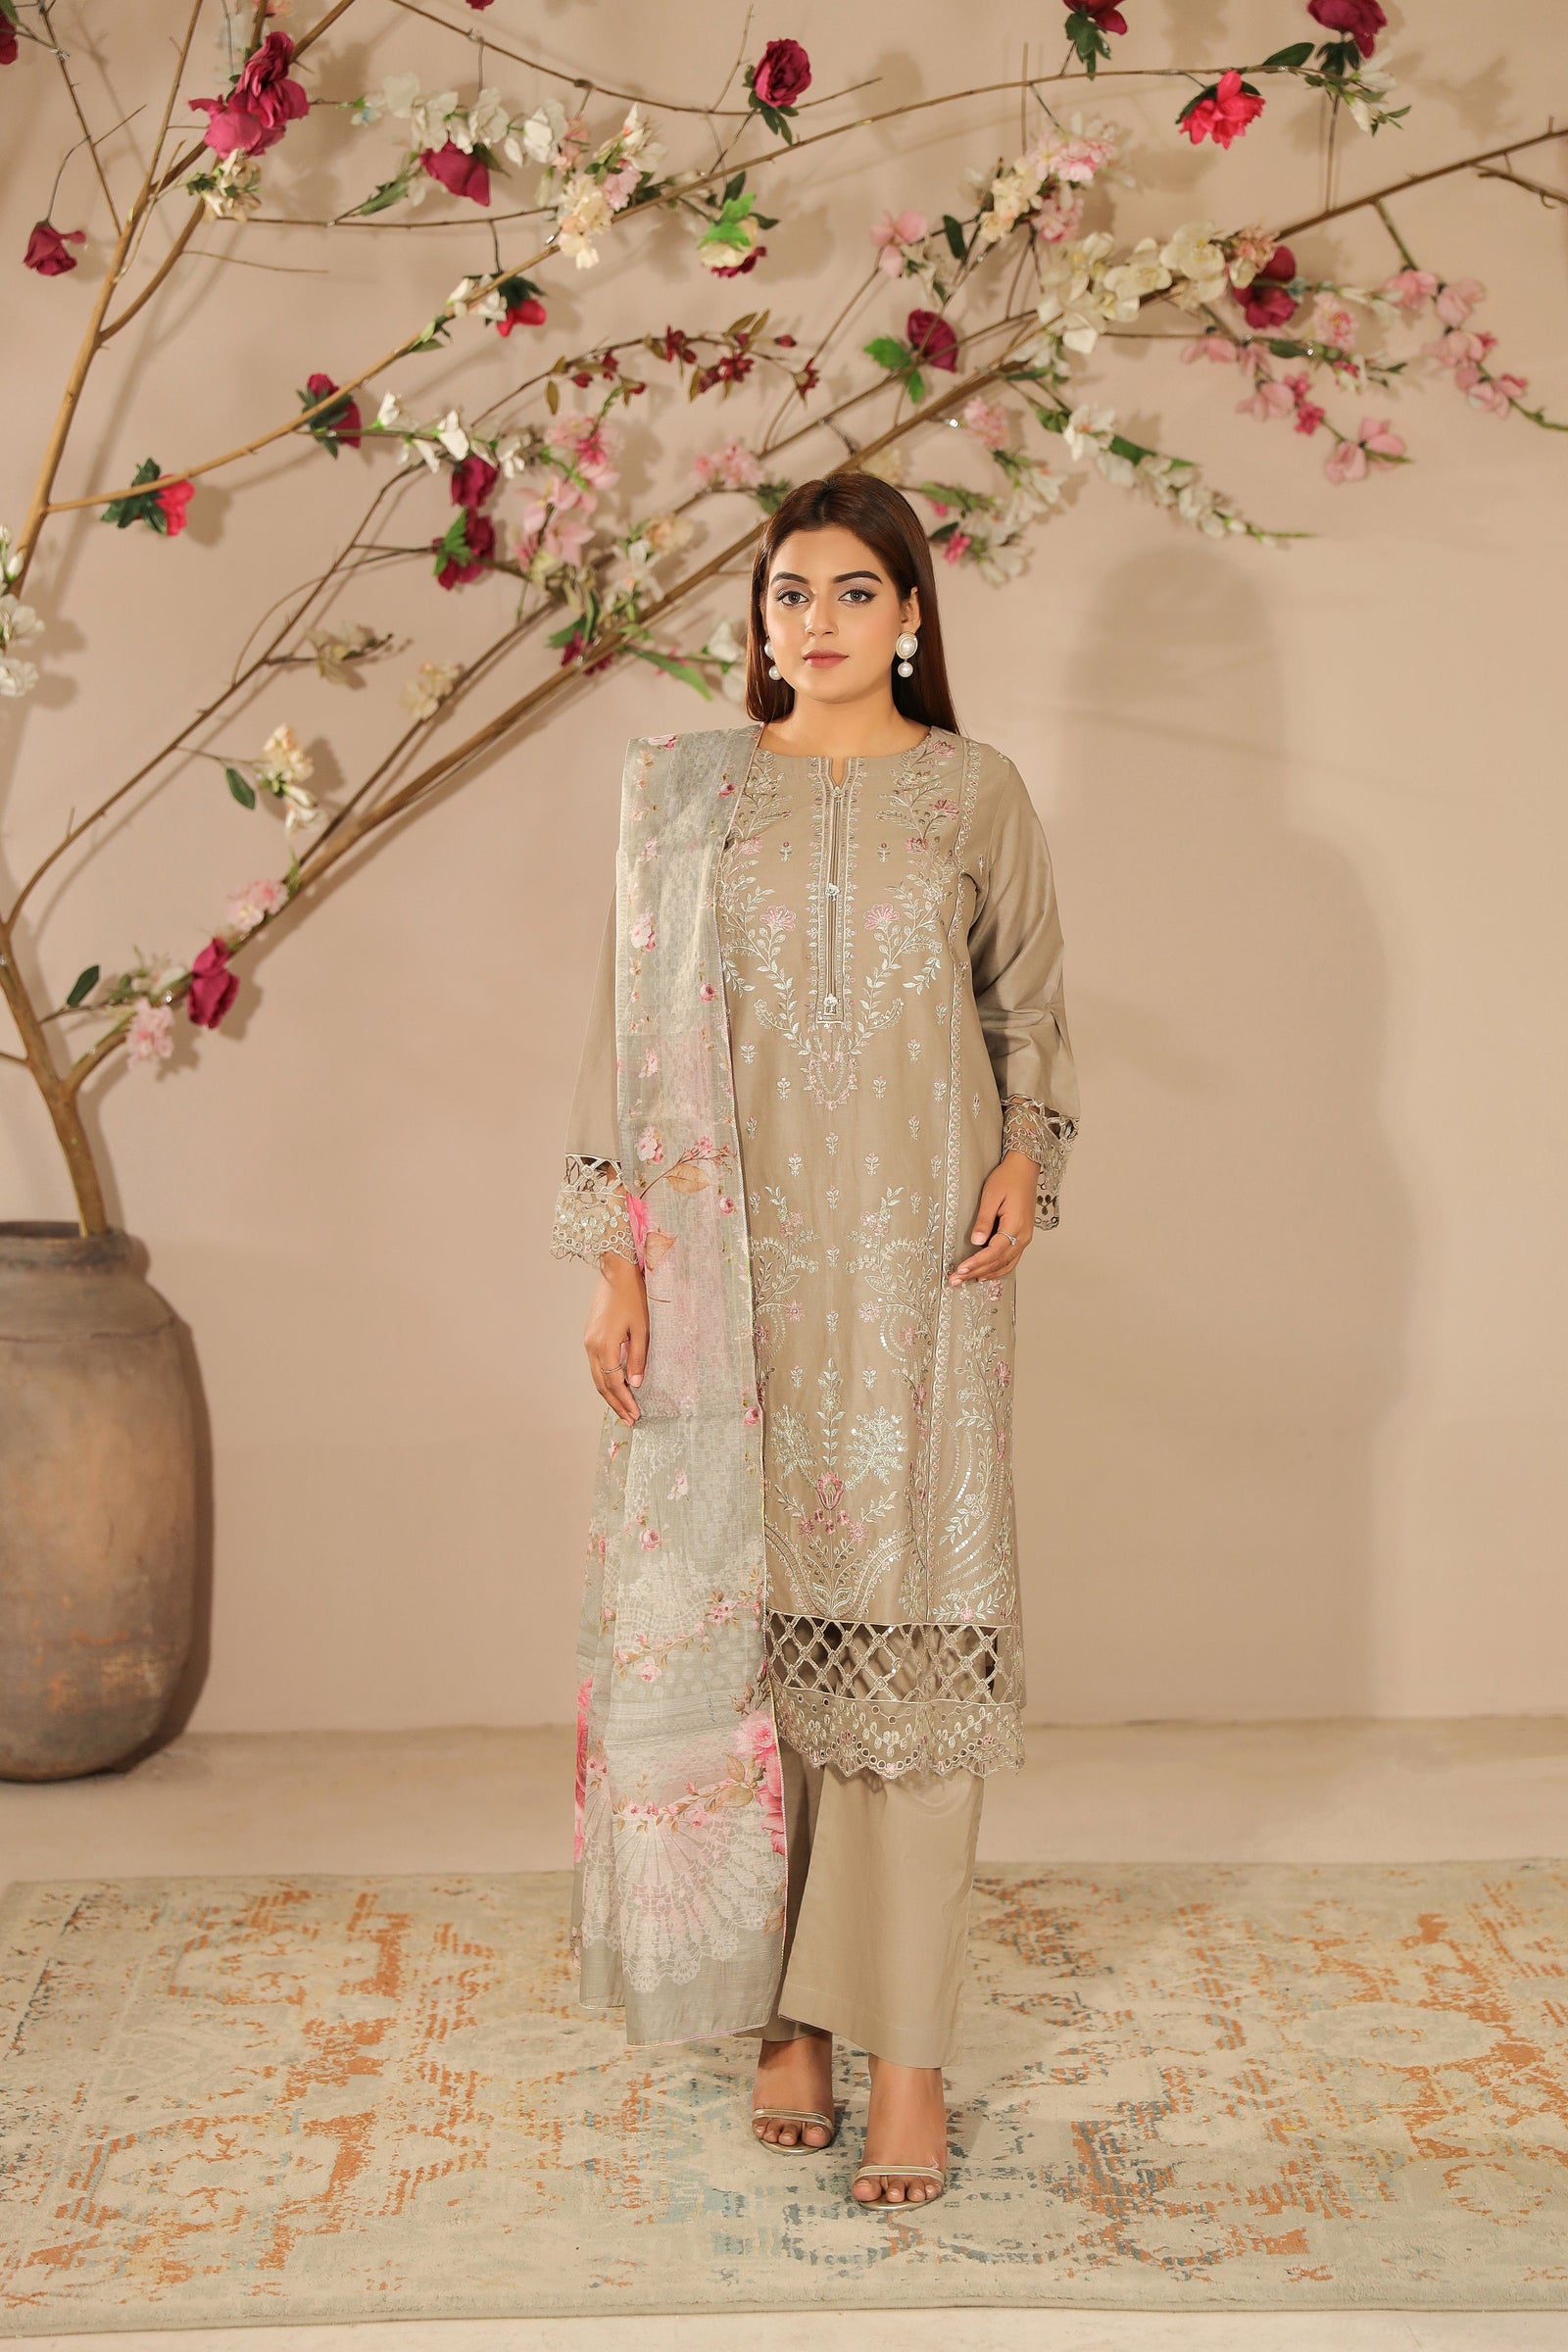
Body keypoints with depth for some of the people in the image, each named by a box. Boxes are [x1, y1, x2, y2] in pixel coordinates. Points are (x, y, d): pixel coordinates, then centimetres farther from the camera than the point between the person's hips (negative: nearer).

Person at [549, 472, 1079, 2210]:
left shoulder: (974, 791, 6)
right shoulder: (687, 790, 6)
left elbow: (1030, 1003, 15)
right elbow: (634, 1029, 5)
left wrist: (1027, 1160, -3)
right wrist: (616, 1259, -1)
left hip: (917, 1255, -1)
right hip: (739, 1257, 1)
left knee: (908, 1618, -4)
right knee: (752, 1609, 1)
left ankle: (906, 2042, 1)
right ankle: (790, 2008, 13)